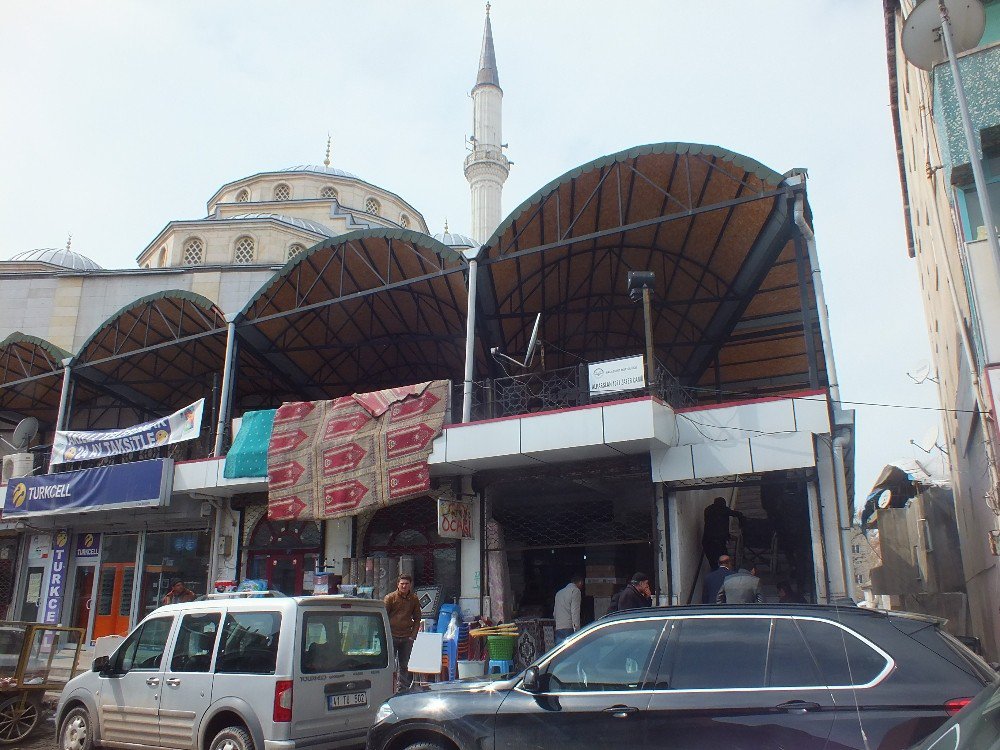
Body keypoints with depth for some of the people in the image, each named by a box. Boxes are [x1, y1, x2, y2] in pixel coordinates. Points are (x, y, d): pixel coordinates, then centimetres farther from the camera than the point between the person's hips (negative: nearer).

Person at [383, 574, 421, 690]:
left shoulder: (414, 600, 7)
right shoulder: (390, 598, -2)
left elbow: (417, 619, 13)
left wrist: (413, 636, 3)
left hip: (407, 638, 3)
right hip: (392, 637, -3)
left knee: (405, 665, 6)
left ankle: (404, 689, 15)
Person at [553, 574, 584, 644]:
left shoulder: (559, 592, 24)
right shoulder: (575, 591, -2)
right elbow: (575, 611, -12)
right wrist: (577, 628, -13)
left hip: (558, 628, 7)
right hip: (568, 628, -7)